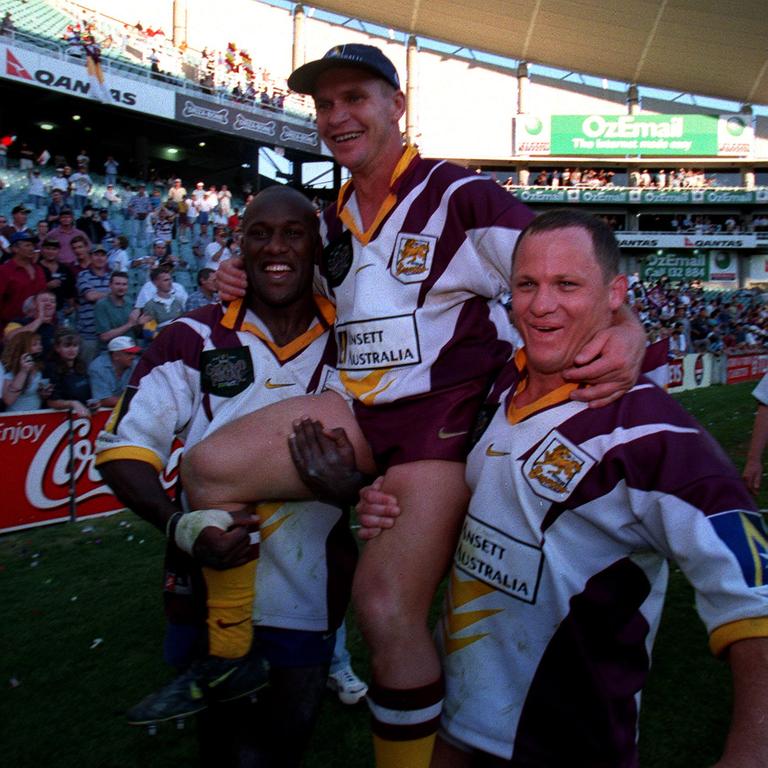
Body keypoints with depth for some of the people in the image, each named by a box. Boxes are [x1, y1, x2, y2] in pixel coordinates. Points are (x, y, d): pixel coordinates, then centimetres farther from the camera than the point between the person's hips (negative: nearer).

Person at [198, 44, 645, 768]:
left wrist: (628, 330, -32)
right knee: (207, 468, -12)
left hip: (443, 422, -5)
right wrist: (246, 281, 10)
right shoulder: (334, 218, 13)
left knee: (386, 608, -15)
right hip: (357, 410, 6)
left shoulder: (461, 196, -8)